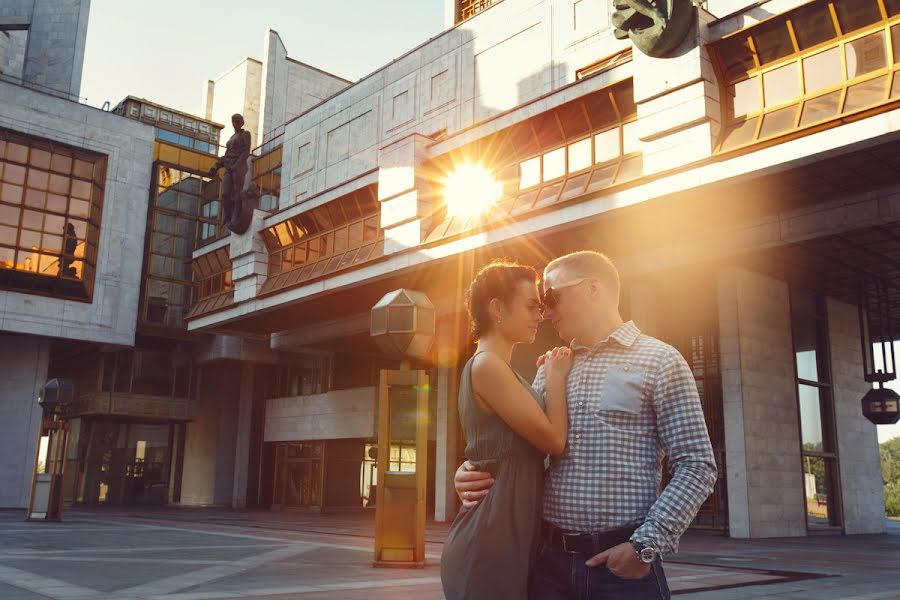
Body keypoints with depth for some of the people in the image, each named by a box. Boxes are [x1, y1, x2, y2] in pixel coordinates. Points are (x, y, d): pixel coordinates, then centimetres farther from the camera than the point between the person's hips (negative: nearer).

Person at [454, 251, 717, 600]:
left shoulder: (659, 360, -2)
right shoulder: (549, 369, 12)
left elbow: (696, 466, -6)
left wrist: (646, 545, -14)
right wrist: (474, 473, -4)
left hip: (623, 564, -4)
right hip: (550, 561, 5)